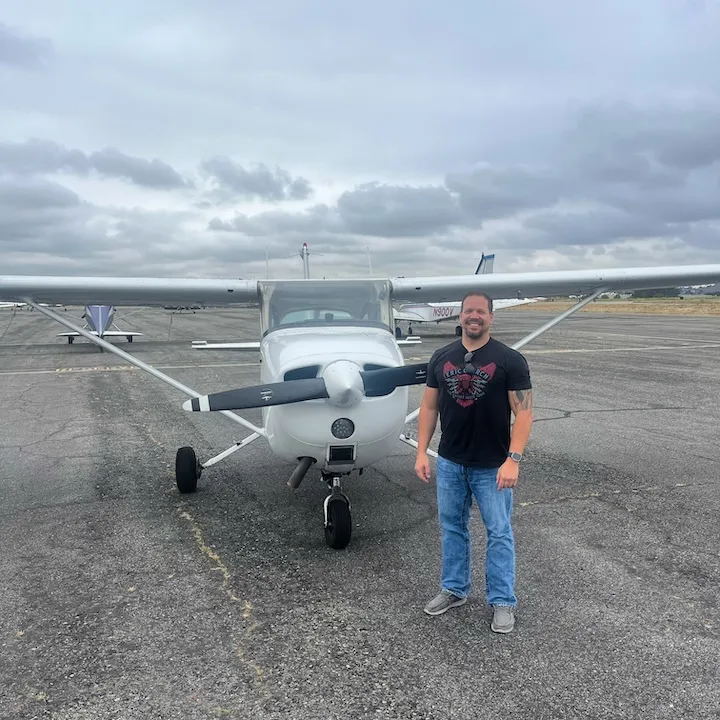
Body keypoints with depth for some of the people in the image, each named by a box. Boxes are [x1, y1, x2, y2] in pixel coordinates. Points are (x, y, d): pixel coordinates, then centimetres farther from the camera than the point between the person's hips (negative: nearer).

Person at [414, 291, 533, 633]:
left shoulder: (509, 360, -9)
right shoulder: (441, 358, 3)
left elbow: (523, 412, -12)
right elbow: (429, 407, 7)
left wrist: (513, 459, -20)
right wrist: (421, 452, 0)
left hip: (492, 466, -4)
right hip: (449, 462, 4)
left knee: (499, 532, 6)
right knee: (452, 527, 15)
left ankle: (502, 601, 19)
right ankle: (454, 589, 32)